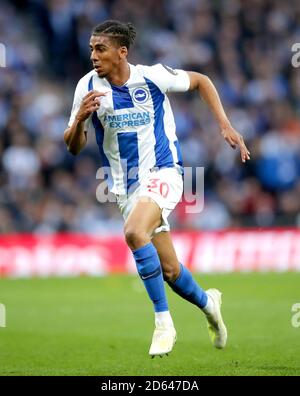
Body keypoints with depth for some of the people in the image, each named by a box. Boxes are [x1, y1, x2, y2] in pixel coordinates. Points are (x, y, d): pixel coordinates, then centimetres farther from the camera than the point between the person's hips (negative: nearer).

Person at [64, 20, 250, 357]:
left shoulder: (152, 77, -11)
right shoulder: (88, 87, -5)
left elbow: (200, 81, 8)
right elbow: (73, 147, -1)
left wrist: (225, 125, 0)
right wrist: (80, 118, -22)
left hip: (163, 172, -4)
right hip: (126, 187, 4)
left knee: (134, 232, -32)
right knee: (169, 270, 6)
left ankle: (163, 322, -22)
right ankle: (207, 302, 40)